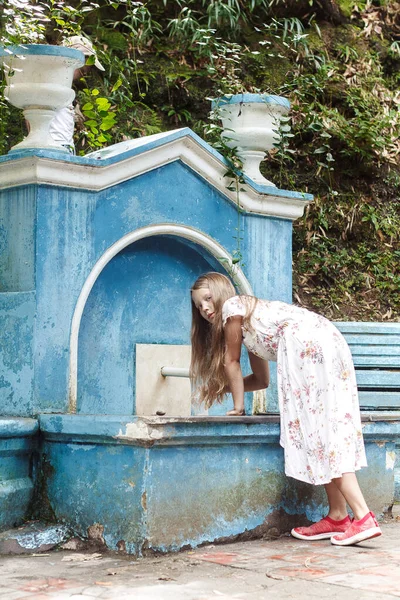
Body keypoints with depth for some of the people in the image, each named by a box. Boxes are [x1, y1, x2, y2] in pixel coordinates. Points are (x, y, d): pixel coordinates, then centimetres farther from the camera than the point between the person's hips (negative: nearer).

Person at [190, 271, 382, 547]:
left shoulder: (233, 306, 11)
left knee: (318, 430, -11)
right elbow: (262, 379, 35)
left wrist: (238, 405, 20)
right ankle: (337, 516, 4)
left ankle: (364, 518, -19)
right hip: (331, 341, 9)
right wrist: (220, 388, 36)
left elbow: (232, 361, 13)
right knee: (327, 426, 7)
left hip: (306, 342, -9)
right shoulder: (248, 326, 34)